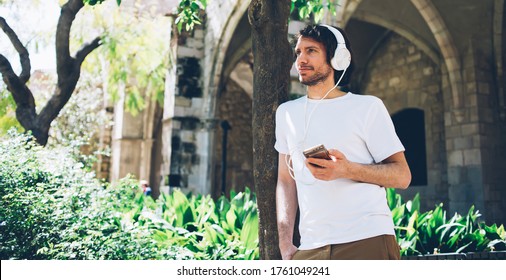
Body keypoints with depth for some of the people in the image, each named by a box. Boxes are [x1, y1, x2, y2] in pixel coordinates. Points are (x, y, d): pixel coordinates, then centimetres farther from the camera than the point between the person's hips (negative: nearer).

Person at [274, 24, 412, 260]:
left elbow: (402, 175, -2)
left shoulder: (367, 106, 2)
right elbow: (286, 180, 13)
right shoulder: (286, 112, 13)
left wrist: (347, 170, -18)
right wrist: (285, 244, 5)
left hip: (367, 241, -3)